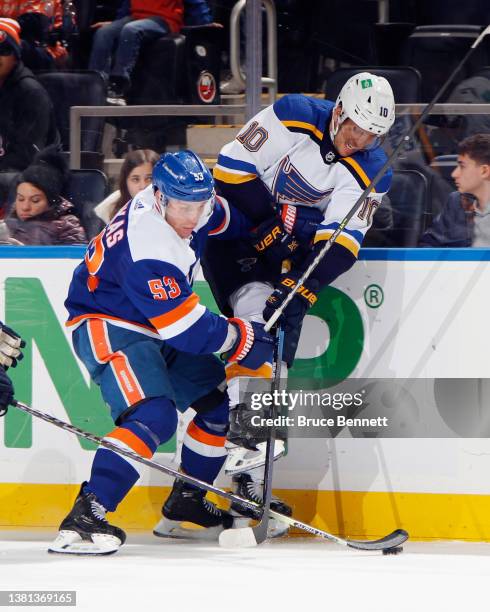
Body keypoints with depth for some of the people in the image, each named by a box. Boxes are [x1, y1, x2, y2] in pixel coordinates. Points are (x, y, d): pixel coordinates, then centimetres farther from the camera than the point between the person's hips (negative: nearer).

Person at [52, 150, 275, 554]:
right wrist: (242, 339, -16)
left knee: (223, 398, 14)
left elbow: (228, 219, 21)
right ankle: (84, 518, -37)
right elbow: (187, 330, -28)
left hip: (156, 329, 10)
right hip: (108, 327, -10)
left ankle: (185, 505, 26)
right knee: (154, 417, -30)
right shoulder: (149, 251, -32)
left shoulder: (183, 199, -6)